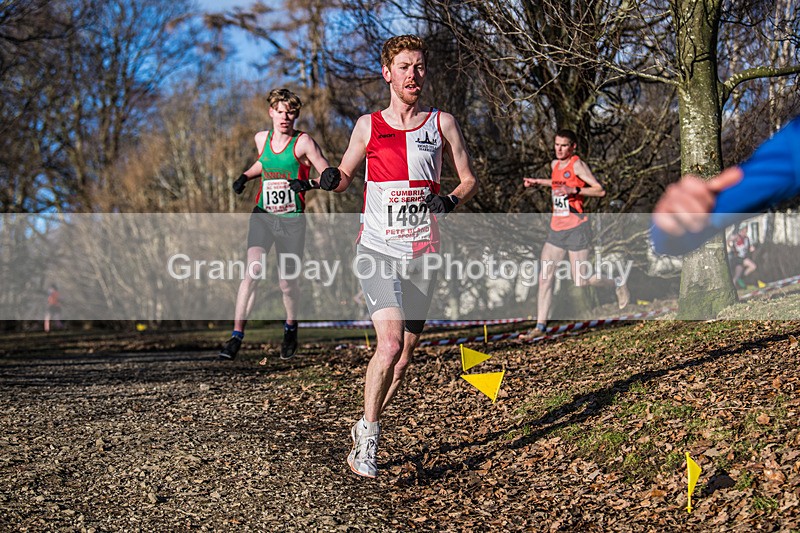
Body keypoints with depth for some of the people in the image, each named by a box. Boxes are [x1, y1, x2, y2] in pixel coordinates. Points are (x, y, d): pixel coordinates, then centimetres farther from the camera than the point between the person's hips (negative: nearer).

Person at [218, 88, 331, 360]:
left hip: (292, 221, -2)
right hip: (262, 216, 2)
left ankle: (291, 327, 35)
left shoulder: (303, 142, -6)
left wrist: (309, 183, -25)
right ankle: (237, 336, -15)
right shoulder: (261, 139, 7)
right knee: (252, 271, -17)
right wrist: (245, 176, 12)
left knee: (287, 283, 4)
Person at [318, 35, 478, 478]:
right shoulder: (368, 126, 6)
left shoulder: (442, 123, 7)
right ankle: (367, 437, -4)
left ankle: (364, 432, 25)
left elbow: (469, 179, 13)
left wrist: (450, 200, -8)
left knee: (405, 354, 6)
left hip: (423, 255, 2)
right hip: (377, 251, -2)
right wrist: (331, 179, -6)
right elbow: (344, 175, 18)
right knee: (389, 344, -19)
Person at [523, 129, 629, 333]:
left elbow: (600, 191, -16)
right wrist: (538, 182, 24)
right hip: (556, 228, 7)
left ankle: (618, 283, 25)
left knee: (580, 281, -3)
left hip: (576, 228, -7)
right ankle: (540, 325, 0)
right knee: (544, 278, -2)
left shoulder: (577, 165, -11)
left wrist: (574, 190, -26)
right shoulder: (555, 164, 12)